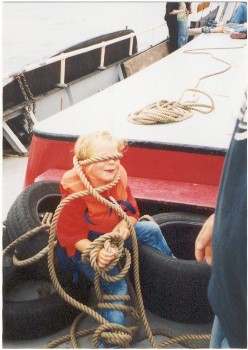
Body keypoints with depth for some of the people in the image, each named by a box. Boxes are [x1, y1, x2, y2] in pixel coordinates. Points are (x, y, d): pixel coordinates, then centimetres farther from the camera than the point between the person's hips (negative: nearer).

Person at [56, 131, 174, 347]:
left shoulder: (119, 177, -12)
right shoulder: (74, 190, -29)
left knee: (151, 229, -3)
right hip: (85, 246, -6)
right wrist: (96, 252, -39)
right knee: (117, 286, -22)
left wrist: (125, 225, -27)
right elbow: (71, 234, -24)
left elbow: (132, 211, -3)